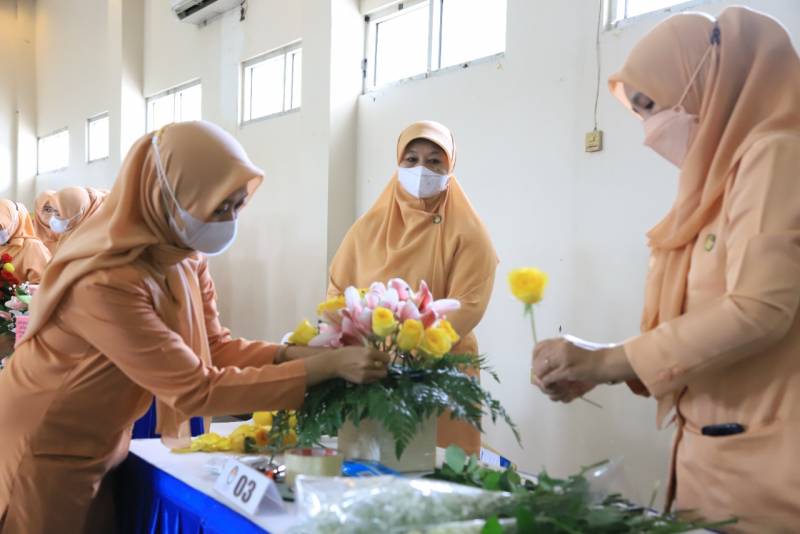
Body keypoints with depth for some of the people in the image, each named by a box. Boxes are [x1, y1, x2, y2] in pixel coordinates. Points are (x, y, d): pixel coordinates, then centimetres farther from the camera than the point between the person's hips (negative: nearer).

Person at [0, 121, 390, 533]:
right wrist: (326, 367, -31)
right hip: (46, 453, -7)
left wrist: (294, 353, -20)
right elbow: (197, 388, -32)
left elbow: (213, 346, -4)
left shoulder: (184, 255, -7)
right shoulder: (107, 282, -33)